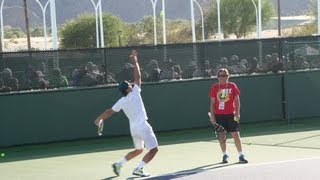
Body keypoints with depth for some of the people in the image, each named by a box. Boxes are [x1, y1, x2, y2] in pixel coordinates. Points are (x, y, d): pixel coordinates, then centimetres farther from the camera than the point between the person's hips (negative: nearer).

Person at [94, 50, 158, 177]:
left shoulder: (121, 102, 3)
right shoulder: (135, 93, -10)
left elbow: (109, 112, 11)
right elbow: (138, 76, -4)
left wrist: (99, 118, 27)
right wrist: (135, 62, 5)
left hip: (133, 128, 7)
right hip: (143, 127, -7)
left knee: (138, 150, 26)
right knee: (153, 150, 0)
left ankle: (119, 164, 18)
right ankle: (138, 169, -10)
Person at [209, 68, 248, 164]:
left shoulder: (232, 86, 1)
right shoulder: (214, 88, 3)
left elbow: (237, 100, 3)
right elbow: (212, 103, 5)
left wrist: (237, 112, -6)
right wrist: (212, 115, -1)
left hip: (231, 114, -1)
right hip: (219, 115, 1)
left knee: (236, 135, -4)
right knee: (222, 136, 5)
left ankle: (241, 155, 2)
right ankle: (225, 155, 18)